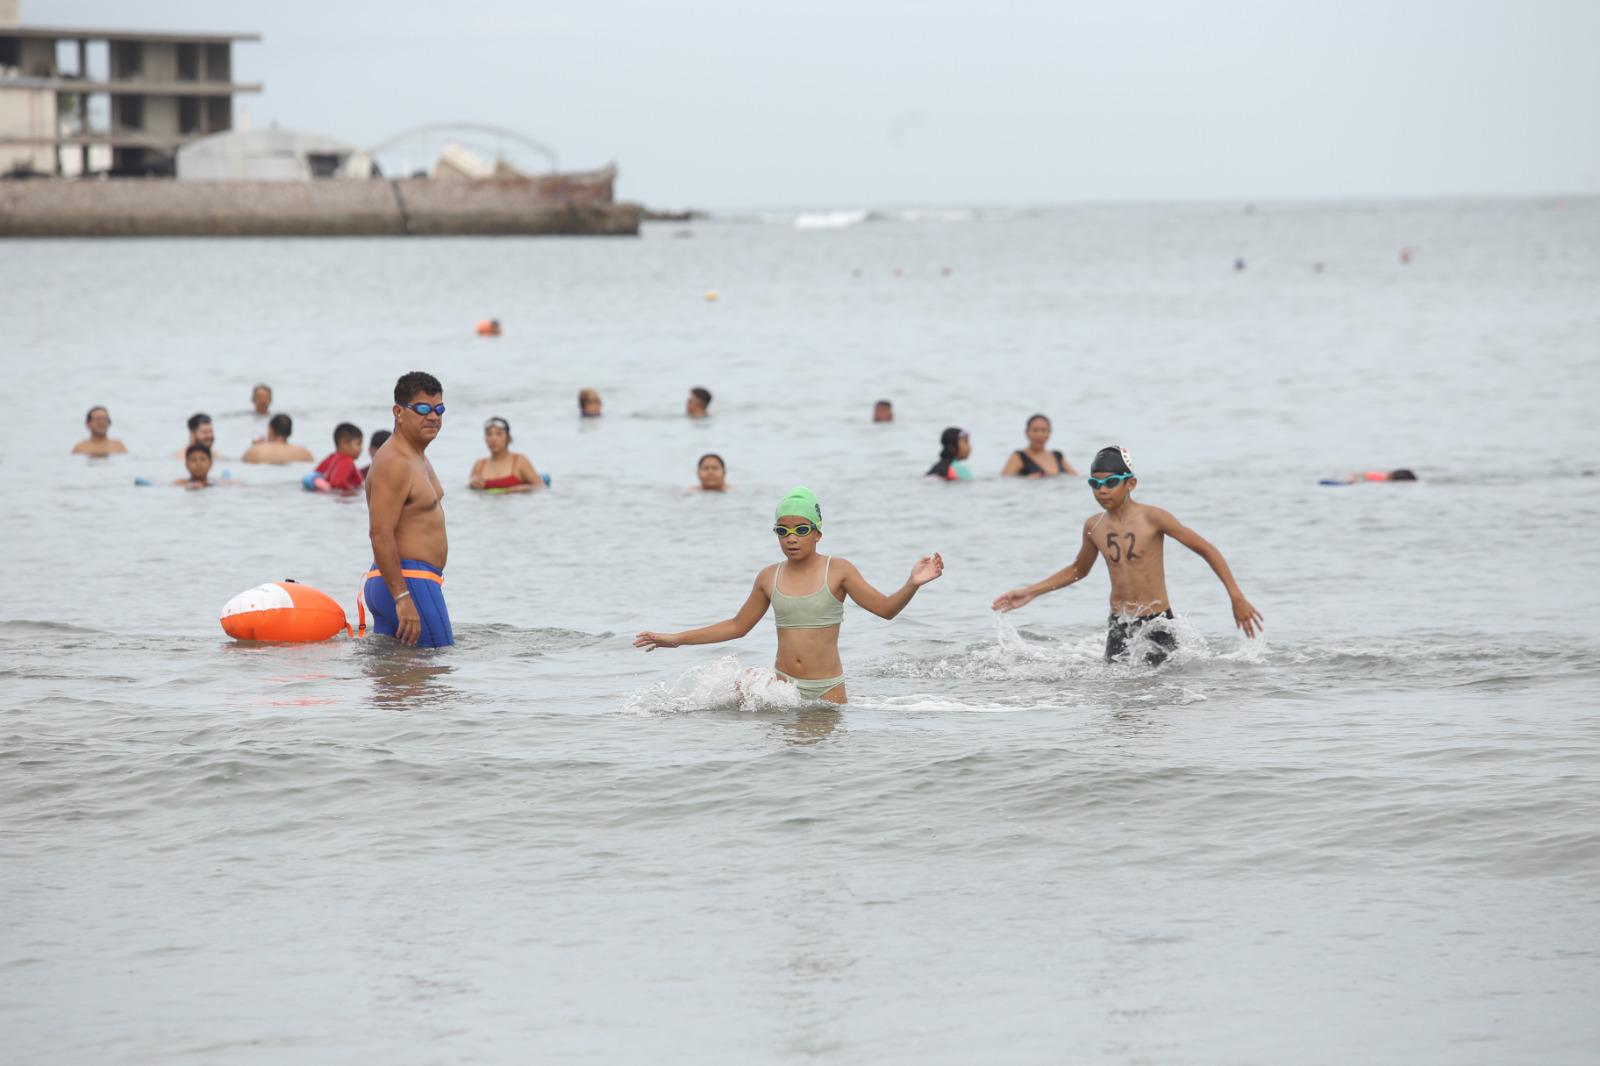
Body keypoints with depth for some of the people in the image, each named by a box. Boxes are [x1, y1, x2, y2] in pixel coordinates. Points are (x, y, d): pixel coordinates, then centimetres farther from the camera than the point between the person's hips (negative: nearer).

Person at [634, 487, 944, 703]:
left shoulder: (838, 571, -4)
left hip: (827, 689, -1)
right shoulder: (769, 577, 6)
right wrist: (677, 639, 16)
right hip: (784, 683, 2)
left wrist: (912, 584, -29)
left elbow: (885, 608, -8)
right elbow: (738, 626, 17)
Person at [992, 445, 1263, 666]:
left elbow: (1207, 550, -7)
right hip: (1118, 626, 4)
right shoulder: (1094, 526, 4)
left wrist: (1237, 598, -12)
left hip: (1157, 624, -4)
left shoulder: (1152, 518, -10)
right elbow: (1078, 570, 24)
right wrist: (1029, 592, 19)